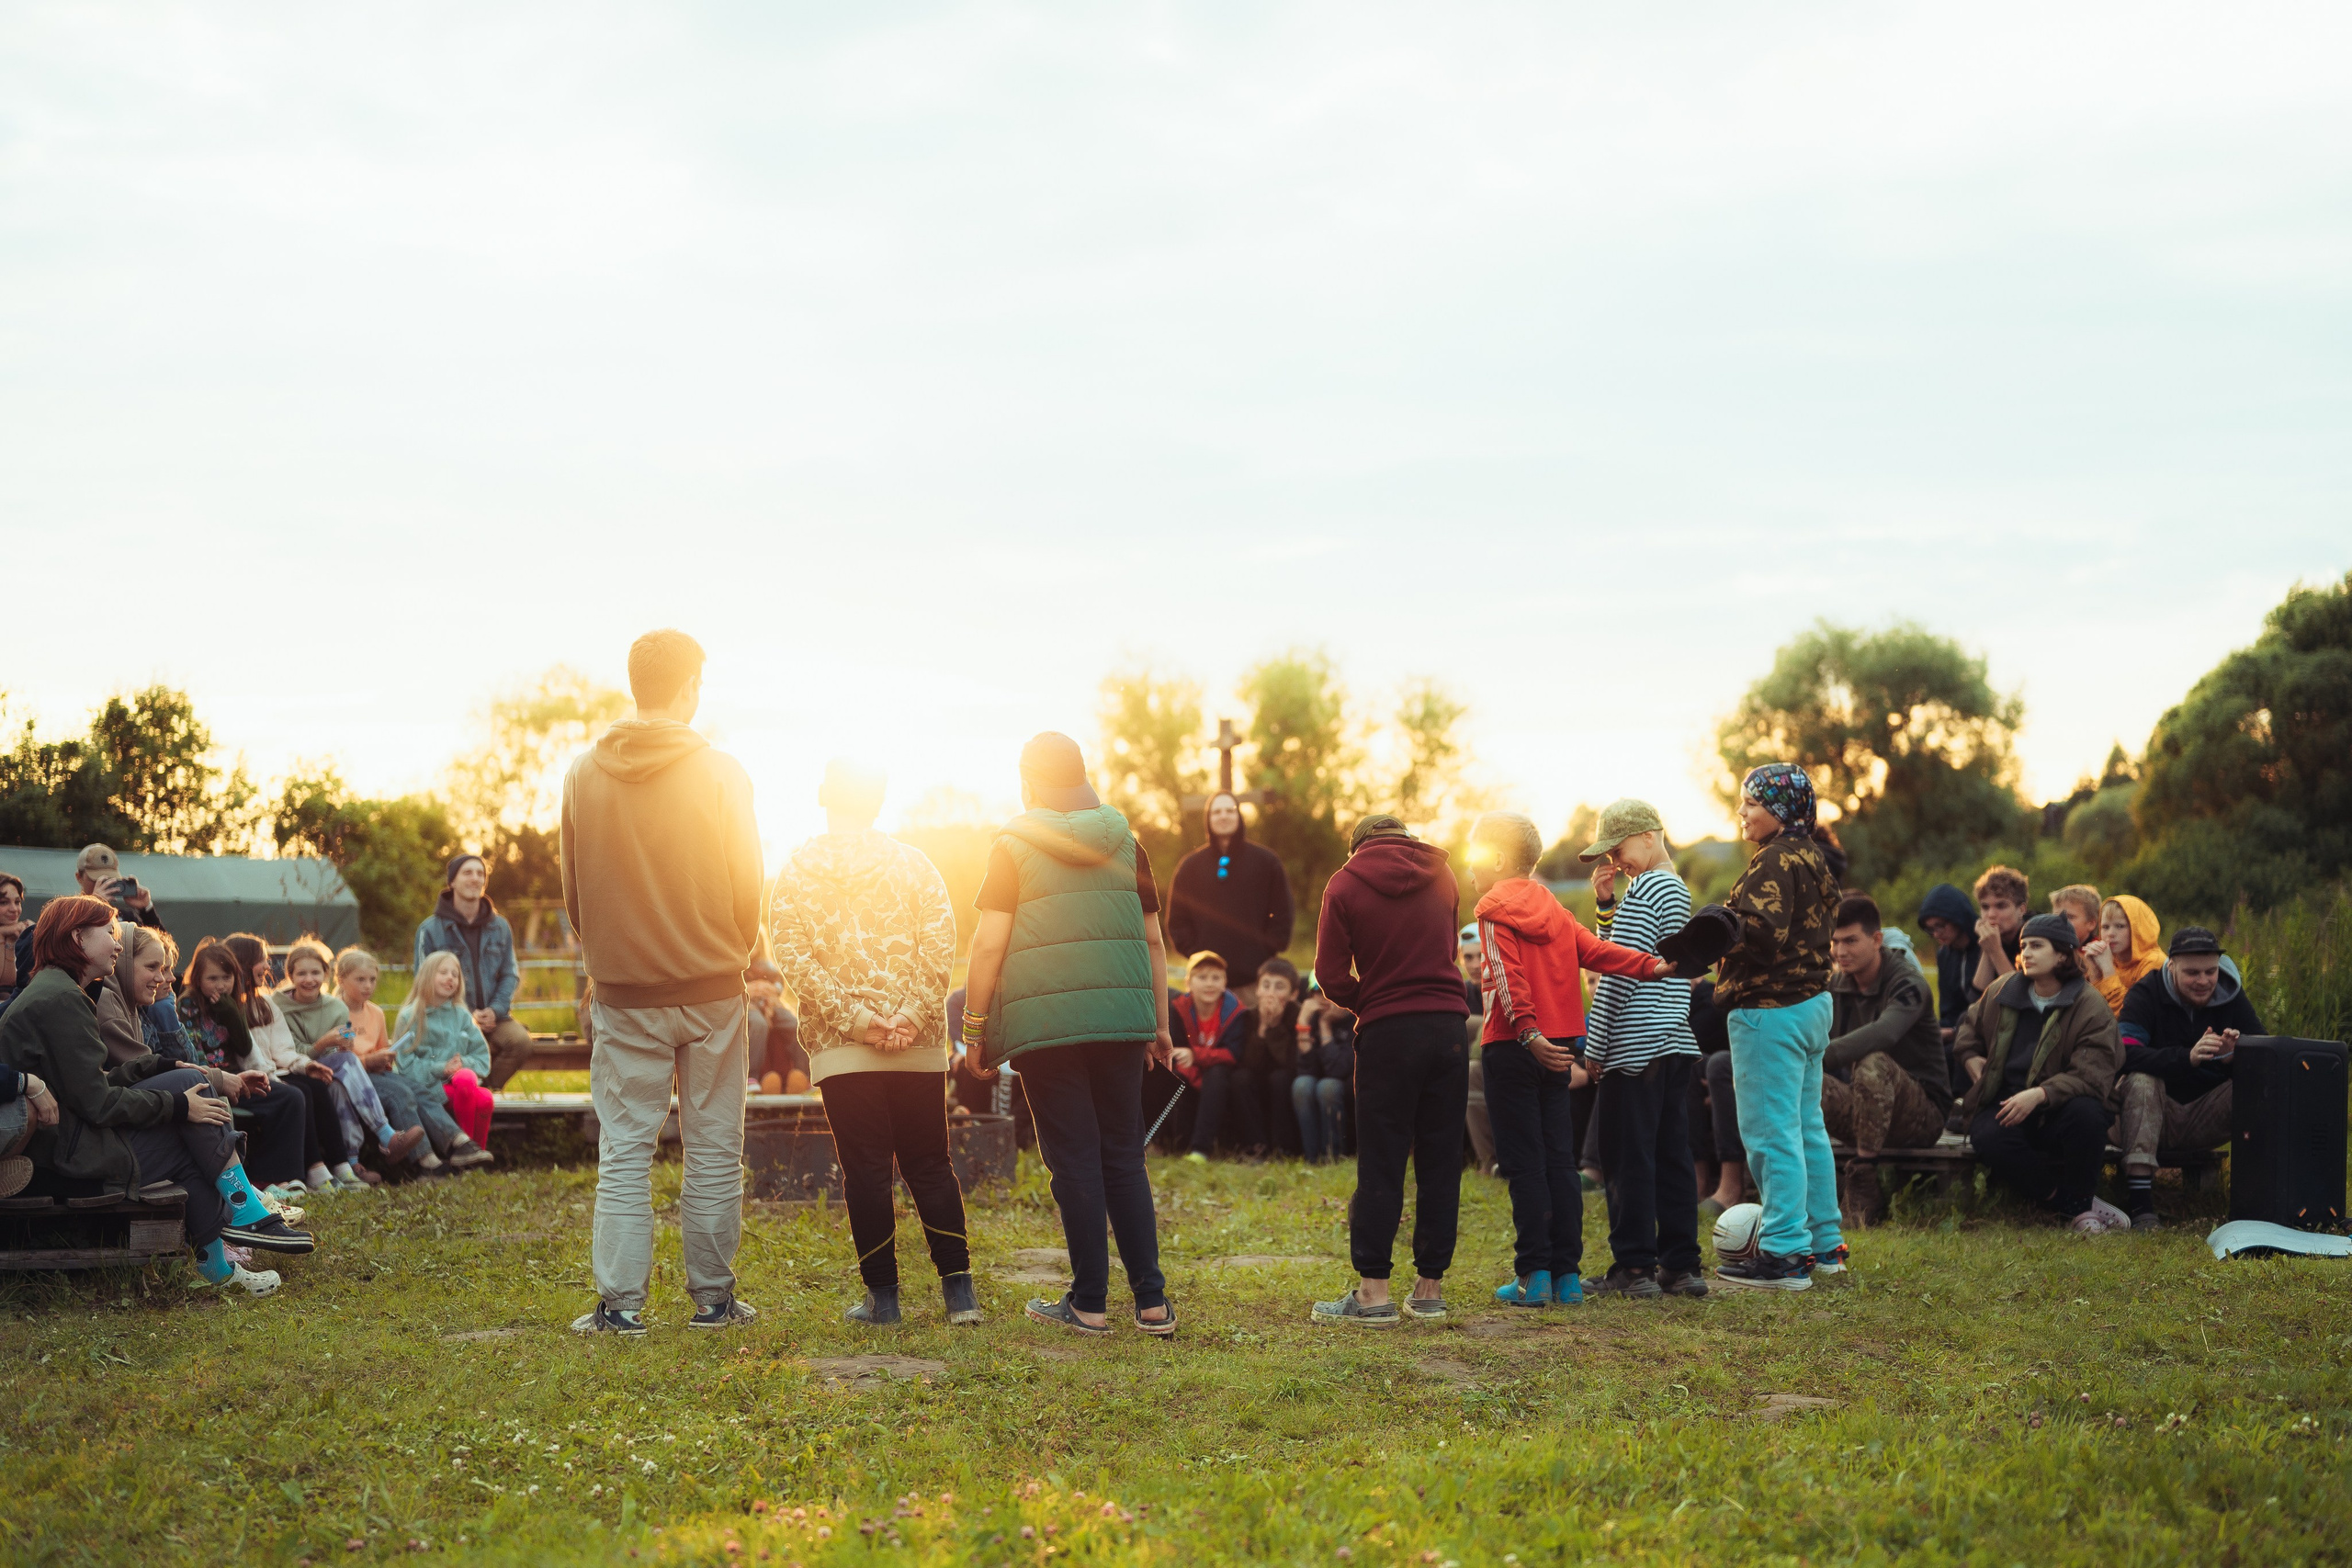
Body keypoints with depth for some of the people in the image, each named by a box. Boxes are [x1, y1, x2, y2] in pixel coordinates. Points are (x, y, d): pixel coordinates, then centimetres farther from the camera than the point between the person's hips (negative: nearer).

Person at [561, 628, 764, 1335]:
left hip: (623, 992, 1)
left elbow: (571, 891, 6)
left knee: (624, 1151, 5)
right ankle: (713, 1296, 10)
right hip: (712, 991, -1)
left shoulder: (584, 774, 0)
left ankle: (619, 1301, 1)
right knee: (714, 1150, 7)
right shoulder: (722, 774, -7)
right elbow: (748, 886, -1)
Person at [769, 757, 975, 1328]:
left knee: (865, 1169, 4)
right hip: (918, 1045, 1)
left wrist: (853, 1018, -10)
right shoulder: (913, 862, 6)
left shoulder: (797, 869, 4)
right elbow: (941, 944, -5)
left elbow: (794, 956, -7)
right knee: (929, 1164, 9)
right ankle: (959, 1290, 6)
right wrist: (911, 1015, -10)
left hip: (840, 1046, -1)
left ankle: (883, 1296, 5)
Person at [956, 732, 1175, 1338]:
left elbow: (989, 945, -4)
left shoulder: (1013, 847, 0)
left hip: (1045, 1023, -3)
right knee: (1125, 1157, 9)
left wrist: (974, 1026, 2)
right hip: (1121, 1017, 4)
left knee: (1074, 1161, 1)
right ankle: (1152, 1302, 7)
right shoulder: (1126, 843, 11)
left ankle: (1090, 1303, 4)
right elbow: (1152, 941, 13)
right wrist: (1159, 1025, 19)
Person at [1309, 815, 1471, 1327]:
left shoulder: (1346, 884, 0)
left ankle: (1373, 1292, -3)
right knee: (1440, 1161, 7)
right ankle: (1430, 1286, 10)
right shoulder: (1441, 874, 12)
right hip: (1449, 1026, 3)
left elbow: (1331, 975, -5)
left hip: (1387, 1034, -3)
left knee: (1380, 1165, -1)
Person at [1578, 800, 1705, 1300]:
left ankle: (1634, 1267, -3)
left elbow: (1620, 972, -16)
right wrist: (1606, 905, 8)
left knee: (1628, 1157, -4)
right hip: (1676, 1043, 9)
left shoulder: (1644, 890, -12)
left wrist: (1595, 1046, -11)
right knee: (1672, 1155, 10)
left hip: (1637, 1046, -9)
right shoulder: (1678, 889, 17)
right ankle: (1681, 1265, 11)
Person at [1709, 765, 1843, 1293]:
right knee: (1807, 1128, 15)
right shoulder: (1811, 858, 15)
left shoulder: (1774, 861, -15)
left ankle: (1784, 1254, -7)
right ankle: (1824, 1245, 20)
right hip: (1813, 1002, 10)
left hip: (1771, 1010, -10)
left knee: (1772, 1133, -7)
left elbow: (1763, 931, -26)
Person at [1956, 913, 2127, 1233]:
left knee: (2086, 1112, -38)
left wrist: (2041, 1094, -31)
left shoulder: (2090, 1006, -6)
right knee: (1988, 1138, -35)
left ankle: (2079, 1201, -13)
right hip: (2003, 1105, 2)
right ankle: (2067, 1203, -19)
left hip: (2057, 1110, -2)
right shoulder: (2000, 994, 9)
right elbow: (1970, 1025, 32)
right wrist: (1970, 1056, 10)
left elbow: (2092, 1075, -17)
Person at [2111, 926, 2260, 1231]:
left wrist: (2234, 1056, -28)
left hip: (2206, 1119, 2)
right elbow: (2125, 1054, -27)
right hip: (2153, 1113, -2)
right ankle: (2139, 1204, -37)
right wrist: (2187, 1057, -40)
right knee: (2141, 1080, -34)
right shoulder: (2146, 994, -10)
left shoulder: (2231, 996, 1)